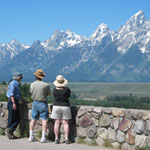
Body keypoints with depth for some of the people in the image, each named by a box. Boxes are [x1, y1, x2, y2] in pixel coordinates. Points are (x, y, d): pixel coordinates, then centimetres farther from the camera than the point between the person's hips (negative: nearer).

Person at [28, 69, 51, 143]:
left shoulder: (32, 84, -2)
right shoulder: (46, 85, -12)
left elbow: (31, 93, 10)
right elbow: (49, 94, 2)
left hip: (35, 103, 4)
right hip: (43, 103, -4)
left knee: (33, 119, 11)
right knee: (44, 120, 0)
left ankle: (31, 136, 13)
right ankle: (43, 137, -4)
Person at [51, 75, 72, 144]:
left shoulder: (54, 90, -6)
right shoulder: (67, 89, -11)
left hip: (56, 106, 1)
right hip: (65, 107, -1)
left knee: (57, 123, 5)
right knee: (65, 123, 4)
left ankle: (56, 139, 3)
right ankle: (66, 139, -1)